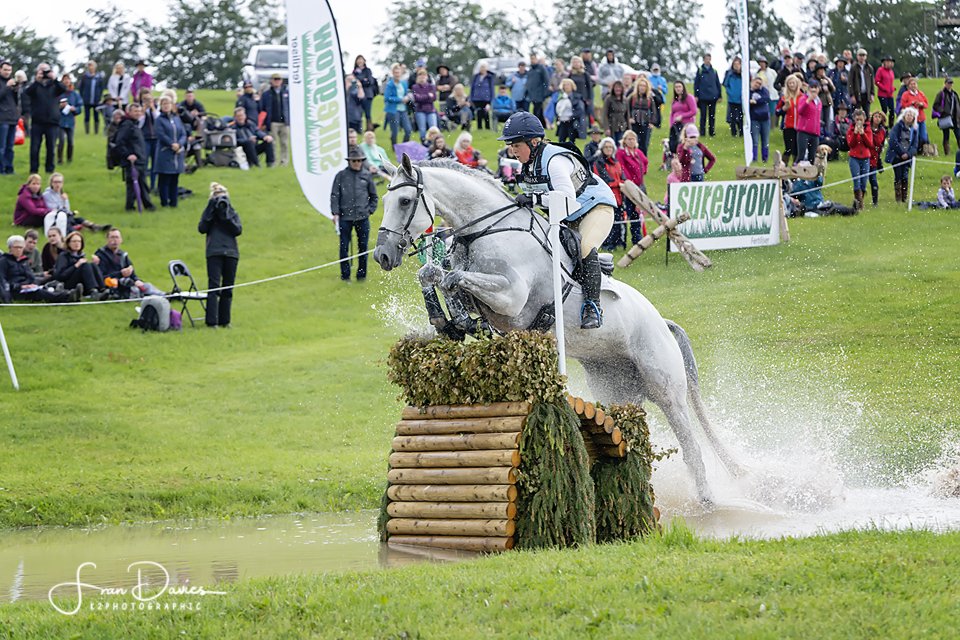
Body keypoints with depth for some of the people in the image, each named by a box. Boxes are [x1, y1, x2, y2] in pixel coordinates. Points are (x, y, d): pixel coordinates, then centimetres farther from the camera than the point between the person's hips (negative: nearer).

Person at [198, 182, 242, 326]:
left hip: (231, 253, 2)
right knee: (214, 287, -10)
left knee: (228, 289, 5)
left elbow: (238, 230, -1)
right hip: (214, 253, -2)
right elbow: (202, 229, -5)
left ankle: (224, 320, 11)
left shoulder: (233, 213, 15)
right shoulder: (209, 213, 11)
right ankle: (212, 321, -12)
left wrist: (227, 217, -9)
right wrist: (211, 213, -8)